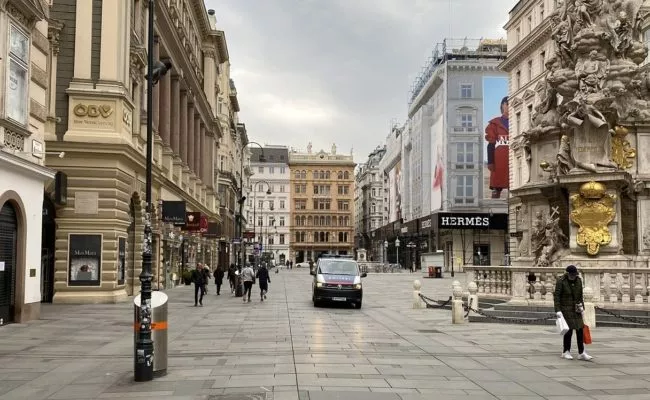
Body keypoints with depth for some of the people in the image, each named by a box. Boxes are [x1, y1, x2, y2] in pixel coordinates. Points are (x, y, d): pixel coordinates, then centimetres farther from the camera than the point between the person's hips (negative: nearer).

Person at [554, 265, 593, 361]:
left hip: (576, 308, 5)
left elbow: (580, 295, 13)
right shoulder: (561, 281, -13)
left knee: (580, 329, -1)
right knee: (569, 330, -5)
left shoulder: (578, 280, 2)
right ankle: (566, 352, 10)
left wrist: (582, 307, 10)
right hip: (565, 308, -5)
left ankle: (581, 353, 3)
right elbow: (556, 296, -14)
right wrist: (558, 310, -20)